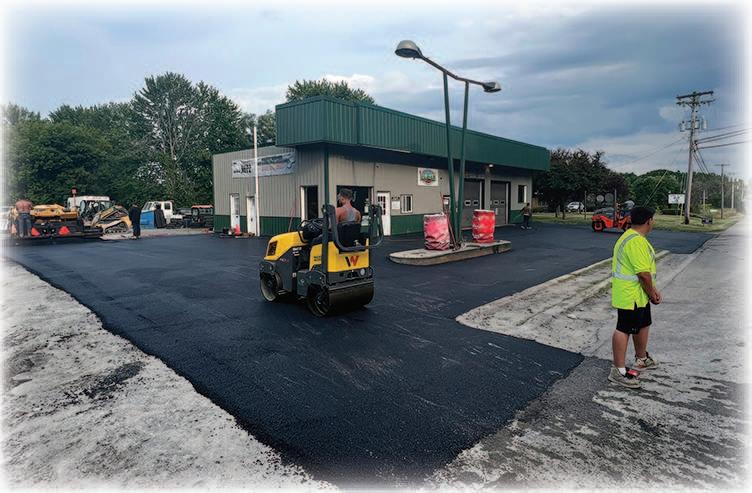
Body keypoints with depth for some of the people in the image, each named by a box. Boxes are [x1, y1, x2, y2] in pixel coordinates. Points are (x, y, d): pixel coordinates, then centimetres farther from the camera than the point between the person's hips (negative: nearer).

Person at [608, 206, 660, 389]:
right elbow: (644, 273, -25)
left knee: (643, 325, 24)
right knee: (624, 329, -4)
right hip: (630, 296, -11)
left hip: (639, 294, 11)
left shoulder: (634, 237, 12)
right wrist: (652, 294, -12)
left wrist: (652, 289, 14)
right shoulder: (637, 242, -24)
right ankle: (618, 371, 5)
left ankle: (642, 360, 43)